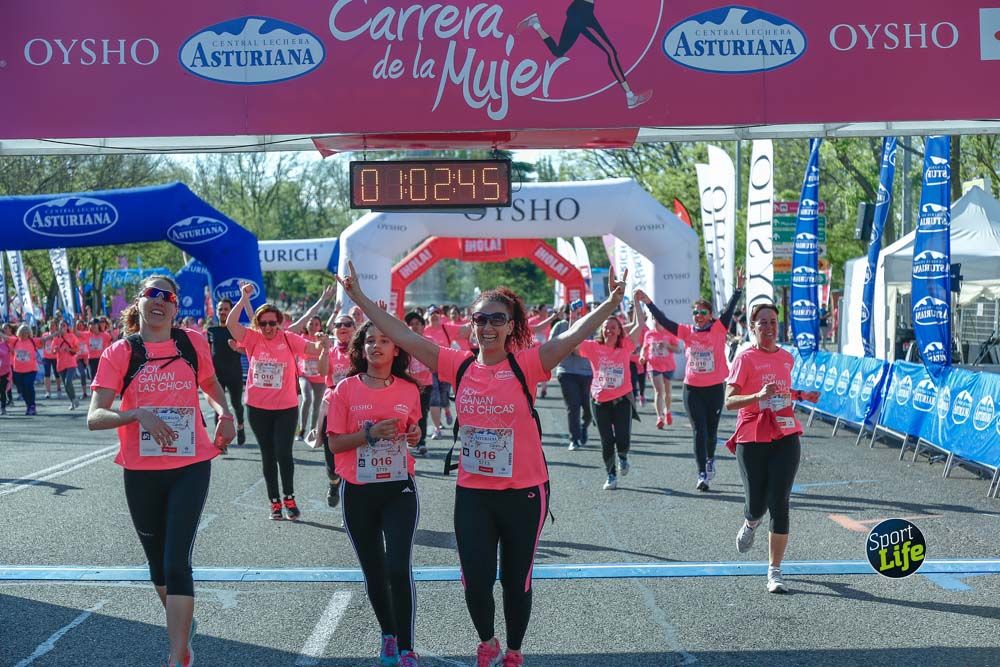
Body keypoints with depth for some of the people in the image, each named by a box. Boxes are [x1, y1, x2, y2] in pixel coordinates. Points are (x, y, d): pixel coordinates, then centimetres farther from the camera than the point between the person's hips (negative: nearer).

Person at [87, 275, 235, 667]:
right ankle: (182, 624, 41)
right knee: (158, 561, 15)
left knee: (177, 561, -11)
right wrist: (139, 414, -28)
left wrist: (224, 413, 2)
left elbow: (211, 385, 22)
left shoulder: (192, 344, 1)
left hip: (190, 467, -1)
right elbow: (94, 418, -12)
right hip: (141, 472, 1)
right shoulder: (119, 353, -4)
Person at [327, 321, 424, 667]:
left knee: (399, 569, -11)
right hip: (358, 492, 0)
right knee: (373, 571, 12)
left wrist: (414, 435, -4)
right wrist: (370, 433, -20)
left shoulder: (409, 390, 1)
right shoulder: (346, 389, -5)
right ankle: (388, 635, 34)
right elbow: (334, 443, -6)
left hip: (399, 489, 0)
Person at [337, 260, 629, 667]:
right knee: (476, 581, 4)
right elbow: (401, 335, -3)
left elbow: (574, 335, -23)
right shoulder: (459, 366, -2)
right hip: (472, 493, 2)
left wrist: (611, 303, -37)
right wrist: (359, 298, -5)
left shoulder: (526, 365, -11)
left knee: (516, 581, 12)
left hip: (524, 492, -2)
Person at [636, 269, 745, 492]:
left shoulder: (718, 330, -2)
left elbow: (729, 311, -12)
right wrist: (648, 303, -9)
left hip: (715, 388, 0)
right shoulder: (687, 332, 1)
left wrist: (738, 289, -22)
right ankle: (702, 474, -3)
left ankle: (710, 459, 42)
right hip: (692, 389, 0)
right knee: (699, 431, -3)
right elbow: (664, 321, -2)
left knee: (711, 429, 13)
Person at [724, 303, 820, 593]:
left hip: (785, 438, 3)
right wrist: (758, 395, -27)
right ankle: (750, 524, 39)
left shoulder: (787, 358, 11)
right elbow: (729, 402, -13)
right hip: (752, 441, -3)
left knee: (779, 505, -5)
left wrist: (802, 395, 12)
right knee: (756, 506, -1)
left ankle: (775, 572, 1)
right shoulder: (746, 359, -6)